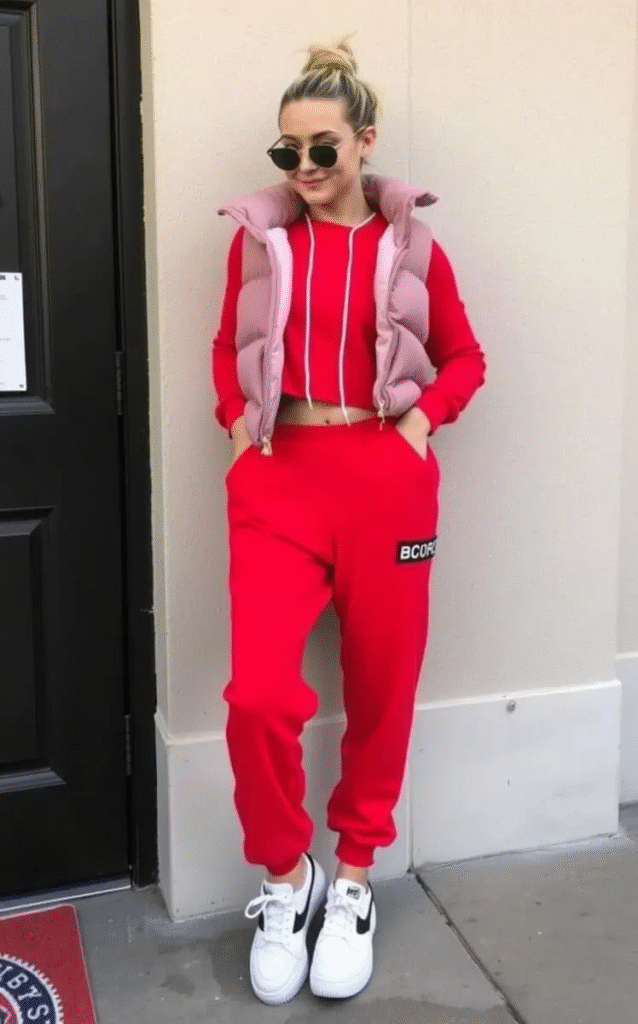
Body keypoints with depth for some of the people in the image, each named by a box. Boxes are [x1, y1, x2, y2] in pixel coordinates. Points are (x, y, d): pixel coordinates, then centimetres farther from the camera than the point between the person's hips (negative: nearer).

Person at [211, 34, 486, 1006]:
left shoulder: (410, 242, 6)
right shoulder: (259, 234, 8)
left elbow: (465, 358, 14)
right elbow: (228, 350, 18)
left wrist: (422, 420, -2)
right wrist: (238, 422, 1)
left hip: (385, 478, 0)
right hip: (280, 476, 0)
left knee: (382, 686, 8)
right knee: (258, 692, -13)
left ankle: (354, 876, 30)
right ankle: (285, 873, 15)